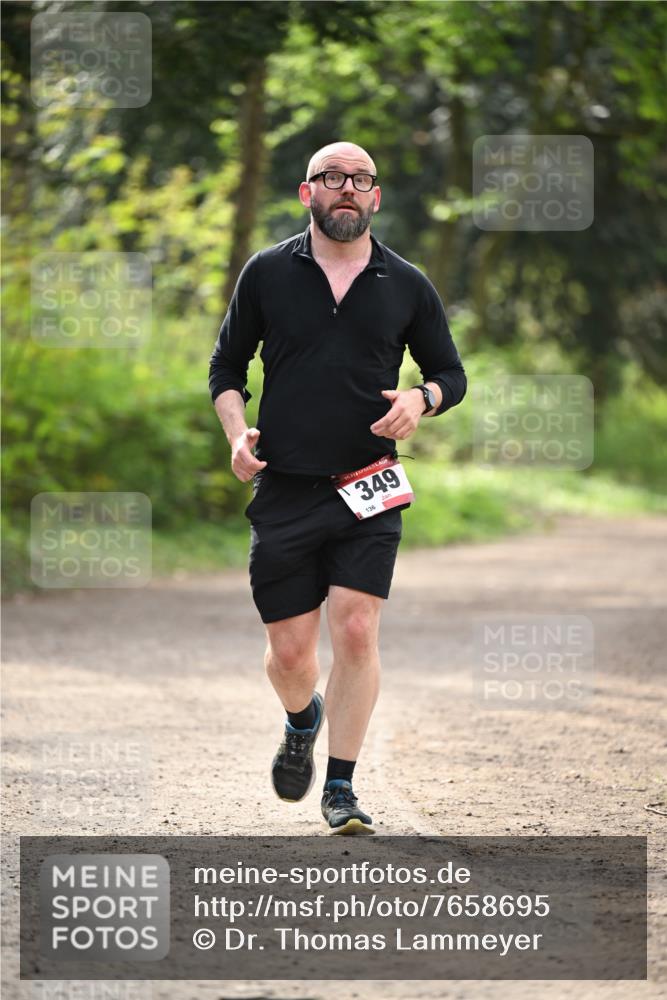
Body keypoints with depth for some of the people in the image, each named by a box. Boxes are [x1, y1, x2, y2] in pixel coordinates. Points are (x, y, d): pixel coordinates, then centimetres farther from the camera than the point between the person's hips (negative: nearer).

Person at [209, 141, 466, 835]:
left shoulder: (406, 286, 6)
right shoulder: (267, 273, 5)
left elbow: (451, 374, 15)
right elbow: (227, 366, 13)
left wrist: (421, 399, -8)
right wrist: (237, 433, -4)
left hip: (369, 493, 0)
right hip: (284, 491, 0)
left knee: (356, 630, -12)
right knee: (289, 649, 3)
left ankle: (341, 789, -2)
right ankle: (302, 724, 38)